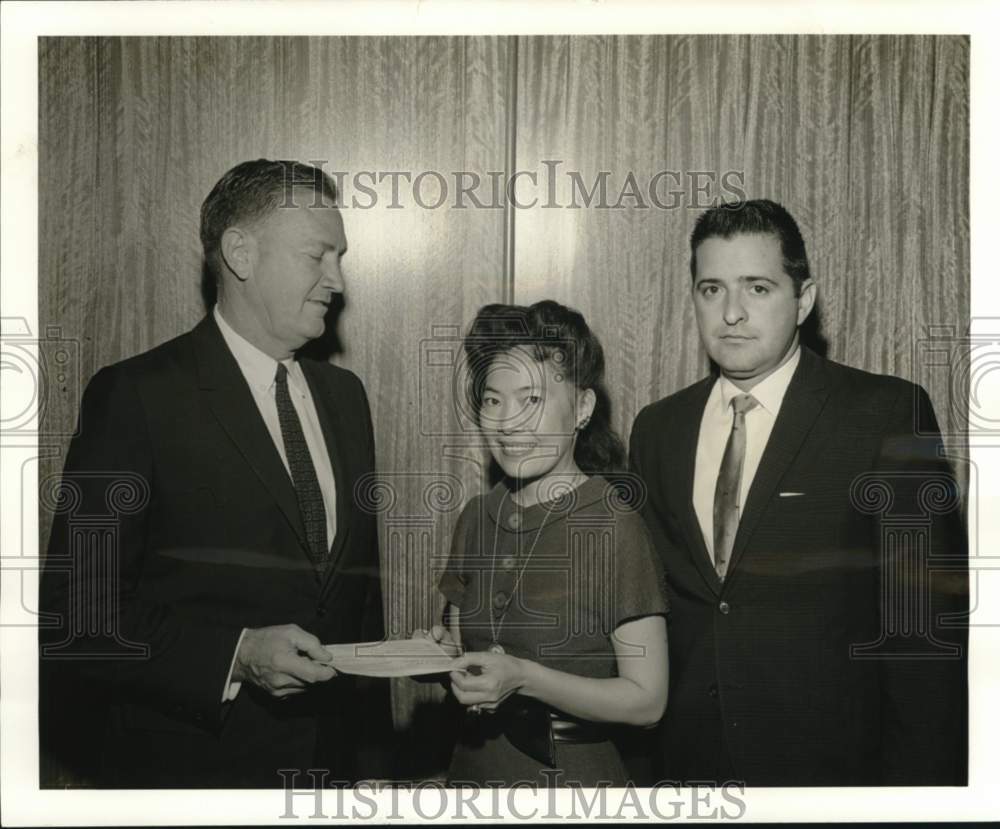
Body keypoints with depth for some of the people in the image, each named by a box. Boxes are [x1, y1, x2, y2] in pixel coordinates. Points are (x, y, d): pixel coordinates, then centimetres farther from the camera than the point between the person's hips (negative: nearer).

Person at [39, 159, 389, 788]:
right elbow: (79, 612, -16)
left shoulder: (344, 394, 7)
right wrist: (235, 654, -25)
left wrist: (373, 750, 8)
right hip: (188, 766, -5)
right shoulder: (136, 395, -13)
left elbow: (362, 584, 10)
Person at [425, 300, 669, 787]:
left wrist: (524, 677, -26)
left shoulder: (614, 528, -18)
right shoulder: (477, 517, 0)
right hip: (474, 762, 5)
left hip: (569, 773, -5)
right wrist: (442, 651, -10)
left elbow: (646, 700, -17)